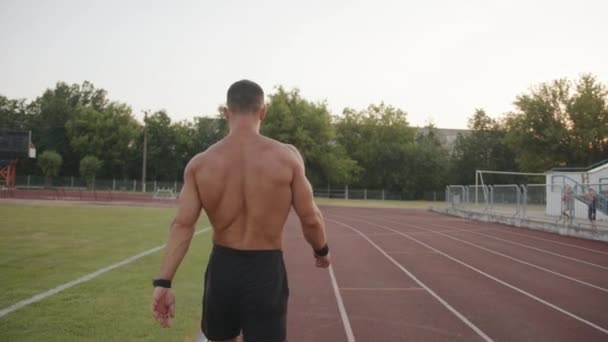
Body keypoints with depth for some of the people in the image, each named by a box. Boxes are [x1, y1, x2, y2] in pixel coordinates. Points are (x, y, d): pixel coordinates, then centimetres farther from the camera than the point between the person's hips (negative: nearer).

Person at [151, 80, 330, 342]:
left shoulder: (201, 163, -3)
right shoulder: (286, 156, -9)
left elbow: (182, 225, -8)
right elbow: (310, 218, -5)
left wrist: (163, 283, -7)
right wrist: (321, 250, 14)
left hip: (222, 268, 3)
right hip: (266, 270, -2)